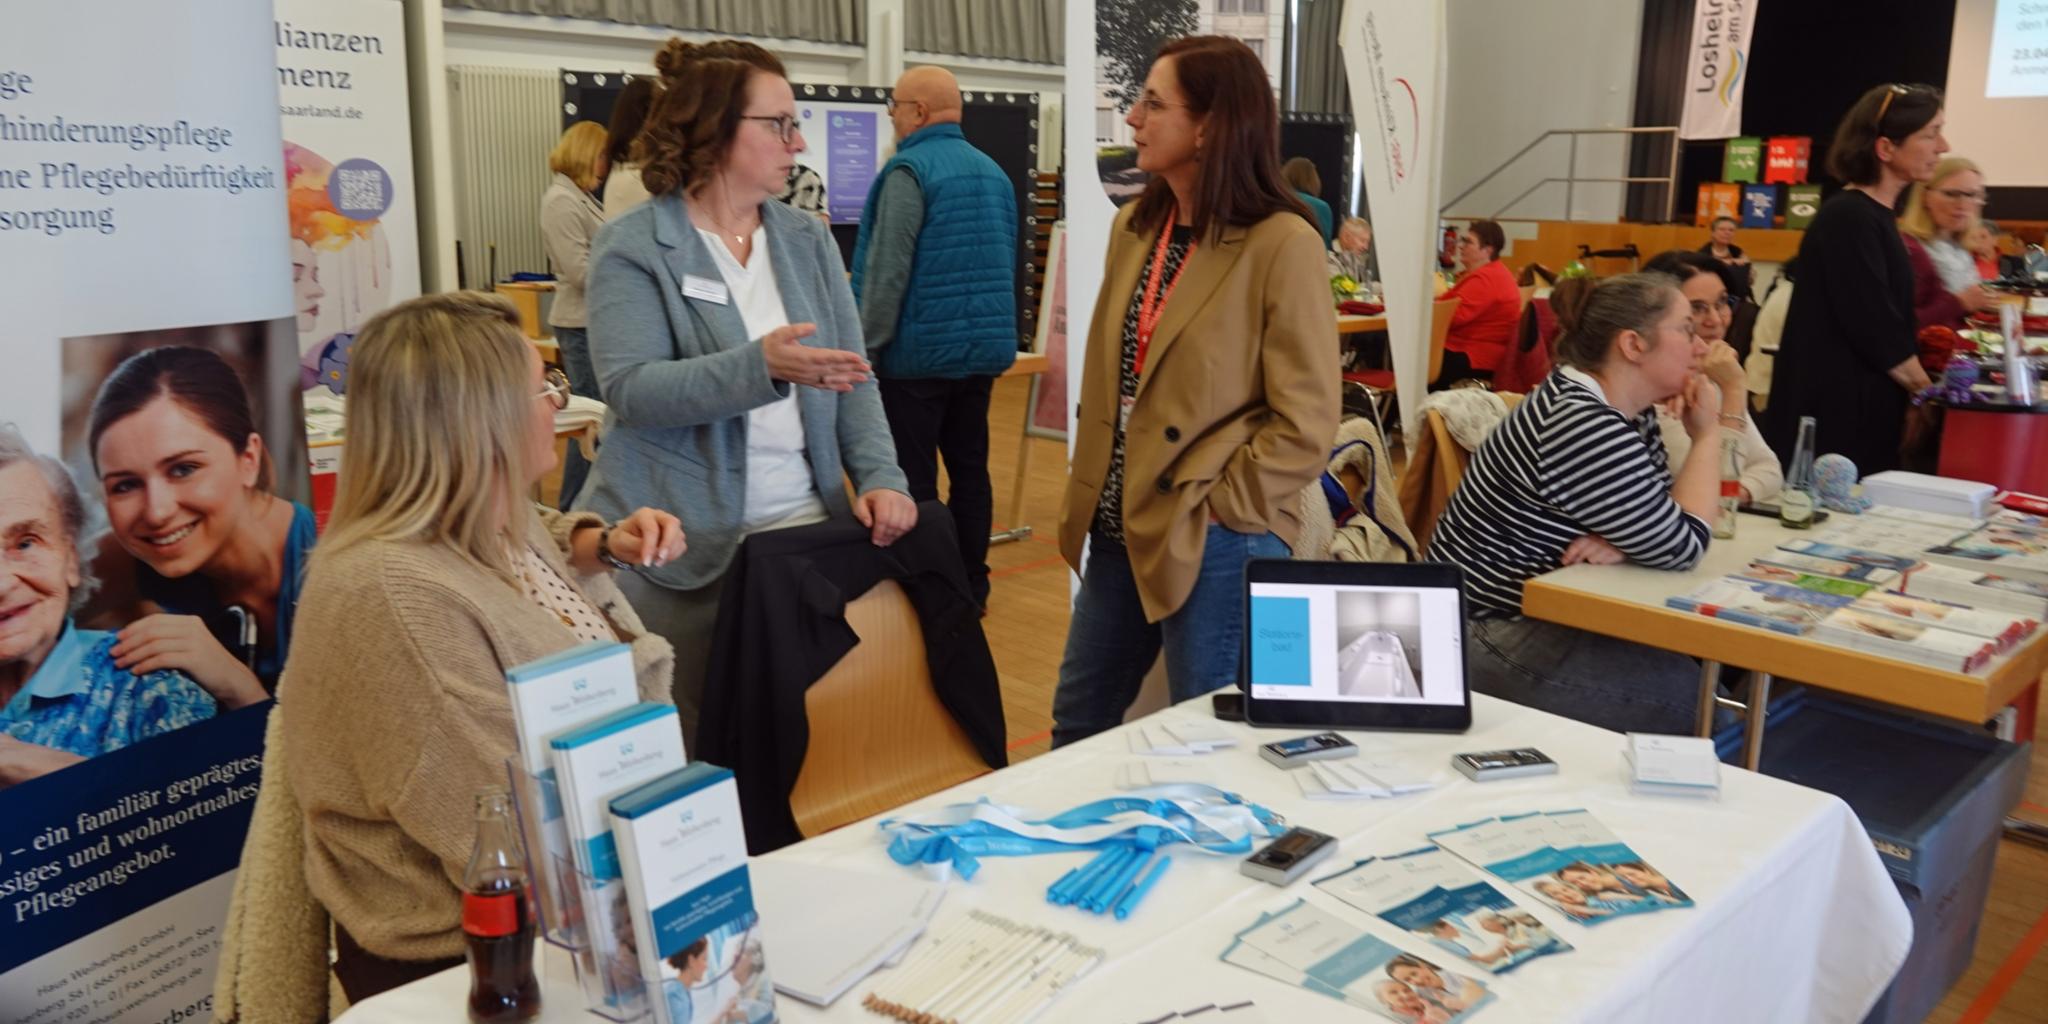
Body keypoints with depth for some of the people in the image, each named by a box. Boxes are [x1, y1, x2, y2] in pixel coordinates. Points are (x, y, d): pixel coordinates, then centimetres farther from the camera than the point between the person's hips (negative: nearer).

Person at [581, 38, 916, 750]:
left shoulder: (808, 241, 10)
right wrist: (760, 366, -30)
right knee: (693, 743, 6)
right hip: (683, 545, -4)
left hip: (805, 525, 4)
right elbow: (631, 390, -17)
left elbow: (853, 376, 7)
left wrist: (880, 476, -9)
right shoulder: (632, 248, -6)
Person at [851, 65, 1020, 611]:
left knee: (912, 478, 0)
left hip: (918, 350, -7)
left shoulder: (909, 169, -12)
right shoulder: (993, 172, 11)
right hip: (982, 347, 8)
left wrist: (866, 344, -12)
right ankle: (970, 585, 17)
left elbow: (887, 269, -17)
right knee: (969, 468, 11)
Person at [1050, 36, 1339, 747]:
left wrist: (1216, 510, -14)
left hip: (1216, 543, -7)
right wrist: (1092, 495, 8)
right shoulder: (1135, 226, 8)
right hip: (1123, 528, 7)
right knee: (1078, 721, 19)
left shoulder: (1281, 244, -15)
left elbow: (1305, 425, -16)